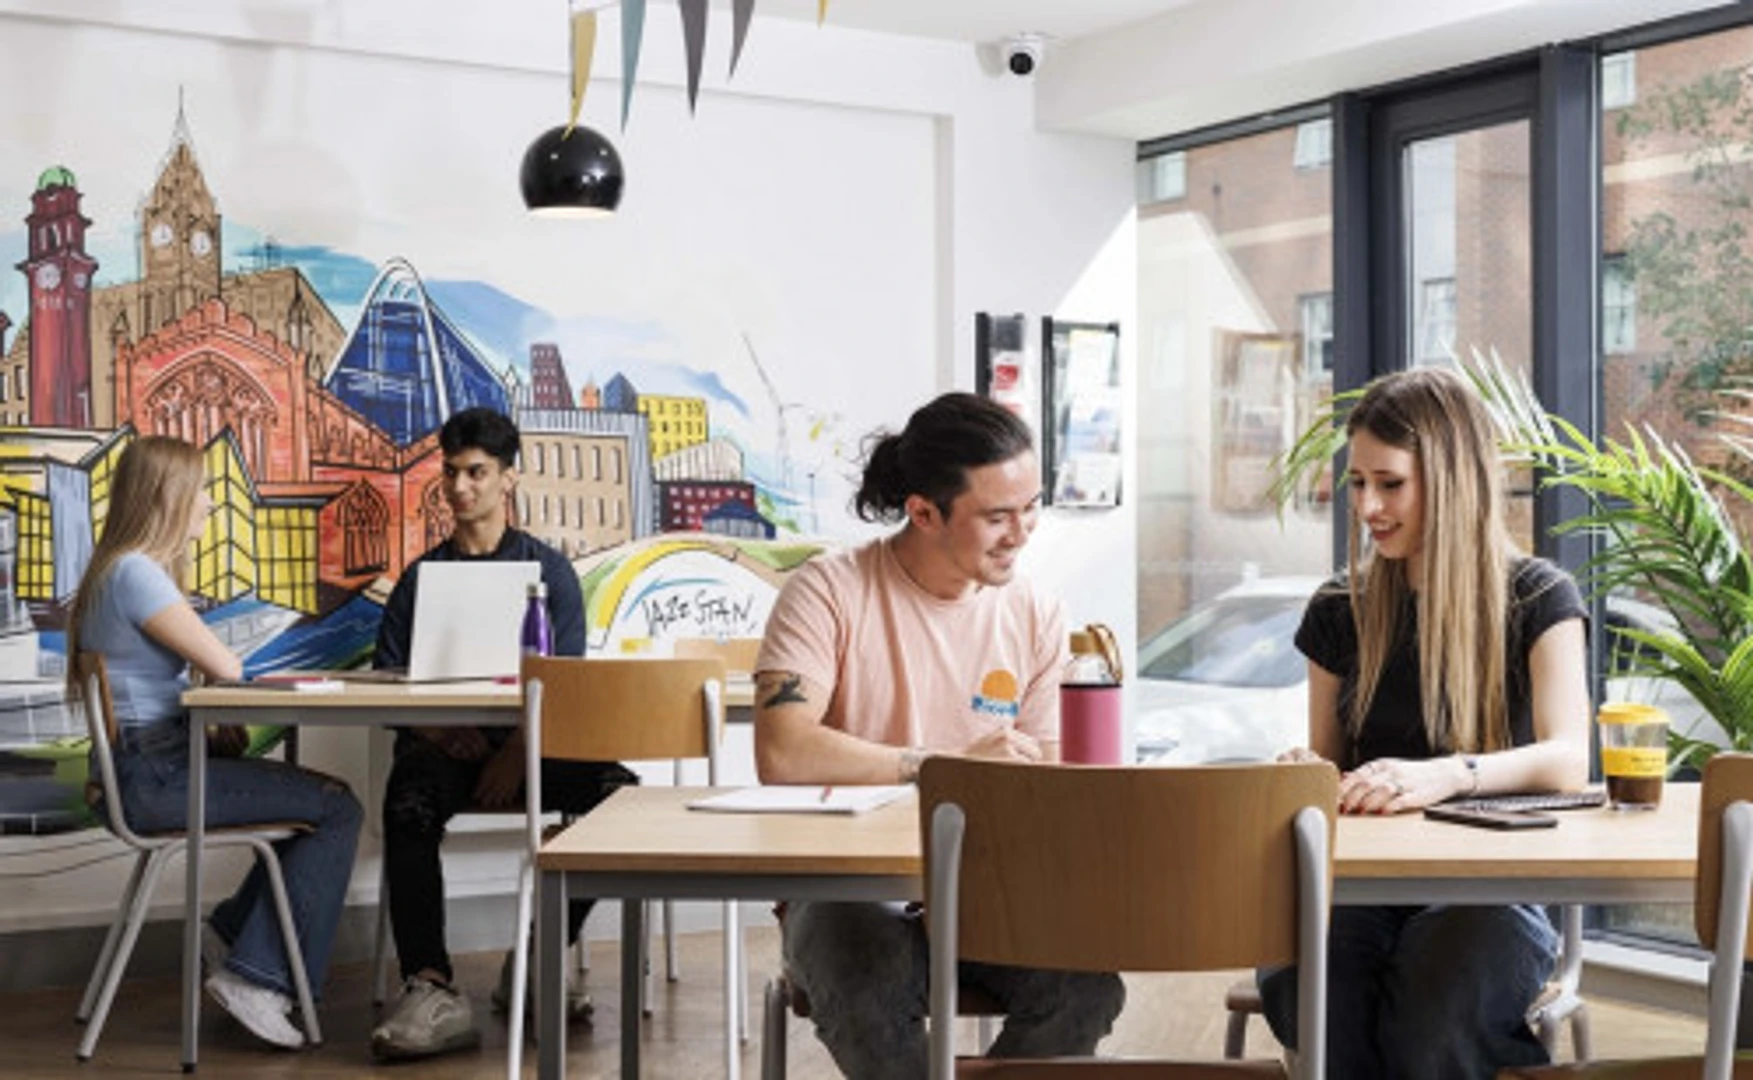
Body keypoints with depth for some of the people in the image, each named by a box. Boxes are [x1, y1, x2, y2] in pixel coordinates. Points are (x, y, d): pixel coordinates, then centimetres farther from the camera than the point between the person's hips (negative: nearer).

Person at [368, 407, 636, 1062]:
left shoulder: (548, 570, 14)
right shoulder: (422, 576, 20)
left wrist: (518, 753, -15)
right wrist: (437, 729, -12)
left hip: (529, 741, 0)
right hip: (444, 743, 0)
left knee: (616, 789, -29)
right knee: (409, 801, -35)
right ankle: (431, 990, -42)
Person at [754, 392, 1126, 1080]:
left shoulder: (1035, 618, 6)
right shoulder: (831, 593, -8)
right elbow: (781, 754, -22)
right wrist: (950, 764, -19)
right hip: (847, 887, -3)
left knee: (1087, 985, -25)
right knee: (870, 999, -36)